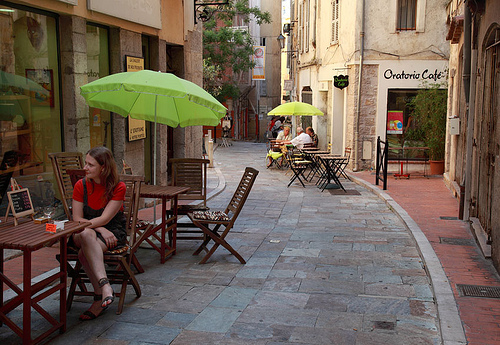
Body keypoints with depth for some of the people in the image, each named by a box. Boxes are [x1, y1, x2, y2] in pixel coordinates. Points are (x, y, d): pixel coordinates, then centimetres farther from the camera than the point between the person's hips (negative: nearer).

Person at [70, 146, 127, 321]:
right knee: (87, 235, -36)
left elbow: (105, 219, -16)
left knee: (84, 253, -33)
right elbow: (77, 219, -4)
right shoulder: (81, 185, 0)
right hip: (89, 231, 3)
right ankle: (105, 286, -40)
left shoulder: (118, 187, -9)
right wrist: (100, 229, -19)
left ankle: (100, 296, -28)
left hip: (113, 234, -3)